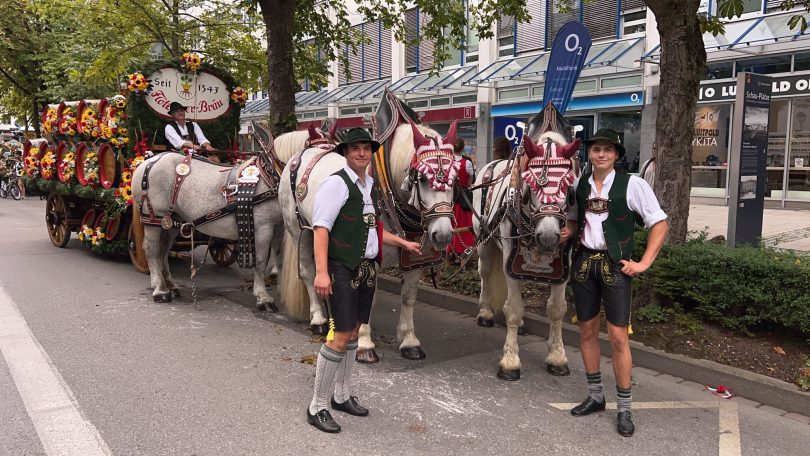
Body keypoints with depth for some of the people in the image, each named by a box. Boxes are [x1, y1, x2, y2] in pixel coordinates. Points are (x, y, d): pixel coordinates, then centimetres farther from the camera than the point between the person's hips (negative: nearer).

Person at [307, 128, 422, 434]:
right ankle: (317, 407, 8)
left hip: (366, 268, 8)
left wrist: (403, 243, 24)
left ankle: (342, 395, 31)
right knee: (340, 337, -7)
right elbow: (321, 228, -20)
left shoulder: (369, 185, 12)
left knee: (354, 333, 16)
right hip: (342, 269, -8)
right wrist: (321, 272, -28)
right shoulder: (337, 183, -12)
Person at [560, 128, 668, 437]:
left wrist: (644, 263, -9)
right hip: (583, 261, 5)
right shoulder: (580, 185, 5)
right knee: (587, 330, 12)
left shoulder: (632, 184, -8)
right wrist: (567, 233, -2)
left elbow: (660, 224, -4)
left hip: (614, 265, -4)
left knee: (618, 336, -3)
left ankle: (624, 409, 12)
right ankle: (595, 396, 29)